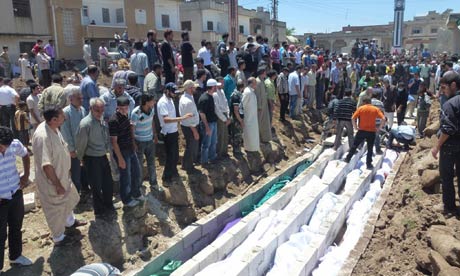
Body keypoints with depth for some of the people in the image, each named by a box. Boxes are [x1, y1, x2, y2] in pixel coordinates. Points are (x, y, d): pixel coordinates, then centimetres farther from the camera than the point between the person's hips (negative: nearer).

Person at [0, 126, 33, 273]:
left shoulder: (15, 144, -12)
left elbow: (25, 155, 12)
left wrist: (26, 175, 6)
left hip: (16, 194, 5)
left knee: (16, 227, 22)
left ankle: (16, 256, 44)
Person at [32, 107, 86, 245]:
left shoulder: (54, 128, -4)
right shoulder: (42, 136, -34)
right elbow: (46, 165, -31)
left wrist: (65, 175, 18)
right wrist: (57, 184, -23)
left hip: (62, 175, 9)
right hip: (51, 181, -9)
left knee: (69, 199, 29)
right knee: (55, 209, 12)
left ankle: (70, 221, 56)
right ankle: (58, 238, 34)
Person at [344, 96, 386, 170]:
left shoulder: (360, 108, -2)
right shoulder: (376, 109, 0)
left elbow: (353, 118, -11)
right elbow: (383, 119, -10)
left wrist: (355, 127, -1)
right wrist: (379, 128, -1)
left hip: (362, 130, 0)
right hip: (371, 132, 0)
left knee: (354, 145, 15)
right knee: (370, 149, 10)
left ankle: (348, 159, 22)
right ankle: (369, 164, 11)